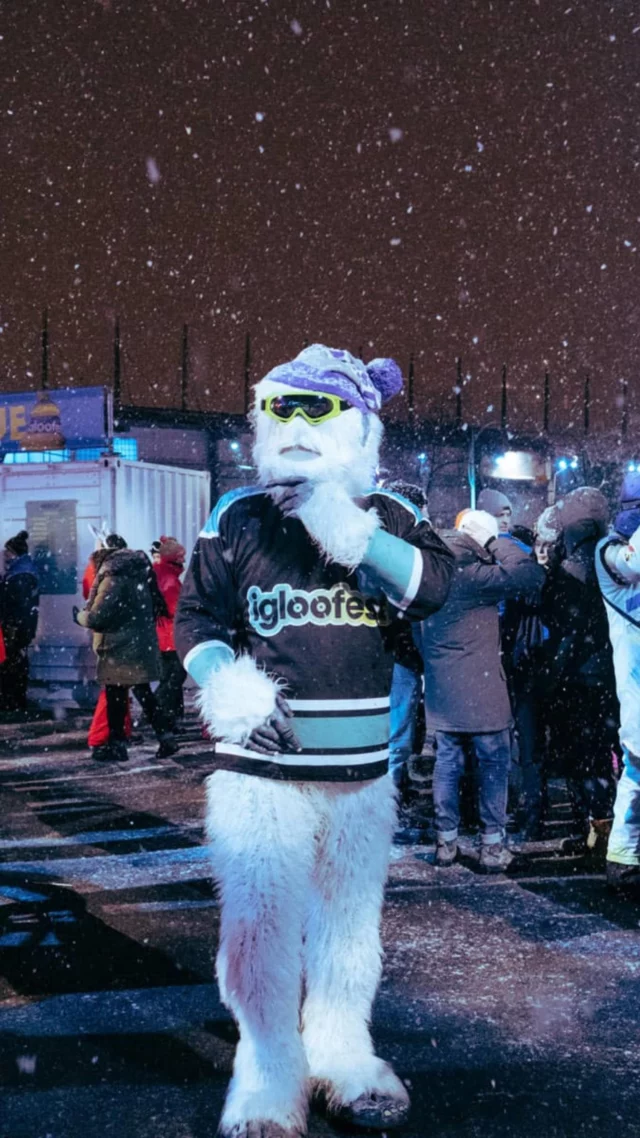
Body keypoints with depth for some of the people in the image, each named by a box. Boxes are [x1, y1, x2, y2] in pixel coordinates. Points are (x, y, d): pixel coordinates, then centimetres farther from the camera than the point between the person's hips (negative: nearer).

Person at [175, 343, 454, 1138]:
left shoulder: (390, 516, 3)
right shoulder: (236, 518, -1)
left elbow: (432, 587, -13)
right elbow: (196, 616, 4)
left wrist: (353, 534, -24)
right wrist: (222, 680, -15)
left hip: (362, 764, 2)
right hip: (260, 764, -2)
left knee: (350, 915, 15)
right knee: (260, 922, 0)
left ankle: (341, 1051, 34)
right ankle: (268, 1073, 19)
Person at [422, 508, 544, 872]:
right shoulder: (473, 575, -18)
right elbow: (531, 576, -23)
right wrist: (502, 546, -9)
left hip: (441, 689, 7)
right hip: (480, 691, -7)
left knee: (448, 762, 13)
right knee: (494, 763, 6)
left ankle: (446, 841, 18)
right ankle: (492, 845, 9)